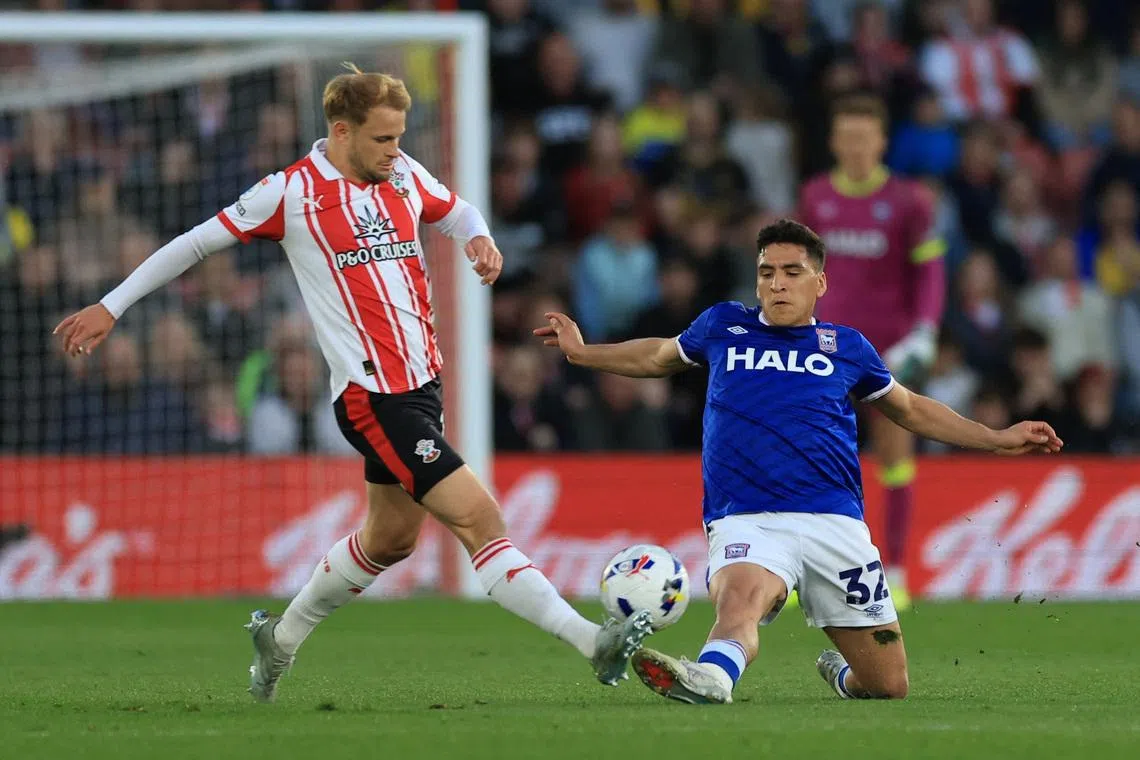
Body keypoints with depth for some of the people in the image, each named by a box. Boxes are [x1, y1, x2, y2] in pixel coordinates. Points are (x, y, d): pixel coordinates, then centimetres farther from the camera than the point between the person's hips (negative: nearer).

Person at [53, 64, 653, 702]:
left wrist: (479, 239, 3)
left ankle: (282, 637, 39)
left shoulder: (403, 176, 9)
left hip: (421, 383, 8)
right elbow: (195, 243, 1)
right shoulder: (292, 193, -8)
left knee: (392, 537, 20)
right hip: (373, 397, -8)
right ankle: (593, 642, -21)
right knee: (479, 516, -15)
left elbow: (457, 212, 28)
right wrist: (110, 307, 5)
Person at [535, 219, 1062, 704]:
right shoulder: (722, 326, 13)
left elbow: (910, 409, 29)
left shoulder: (846, 346, 14)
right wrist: (583, 353, 27)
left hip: (834, 521, 2)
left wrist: (998, 440, 25)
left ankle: (840, 672, 34)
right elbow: (660, 356, 34)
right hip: (745, 522, -2)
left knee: (889, 687, 1)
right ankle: (710, 677, -66)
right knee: (739, 596, -38)